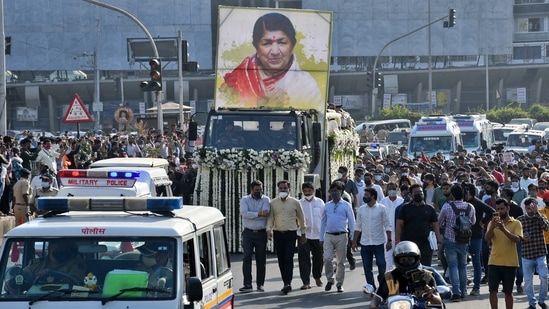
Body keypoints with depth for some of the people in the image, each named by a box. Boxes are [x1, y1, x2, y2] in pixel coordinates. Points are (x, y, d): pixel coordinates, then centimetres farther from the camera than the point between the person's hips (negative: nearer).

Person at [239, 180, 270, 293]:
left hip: (261, 233, 1)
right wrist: (259, 214, -16)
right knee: (246, 258, -7)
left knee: (261, 259, 4)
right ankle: (248, 285, -7)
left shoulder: (266, 200, 5)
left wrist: (251, 214, -14)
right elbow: (244, 213, -13)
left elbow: (266, 212, -13)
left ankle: (260, 284, 12)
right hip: (248, 233, -1)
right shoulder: (245, 200, 4)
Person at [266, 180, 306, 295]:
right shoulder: (273, 203, 6)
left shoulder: (295, 203, 3)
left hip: (291, 233, -2)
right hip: (278, 233, 3)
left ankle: (287, 283, -19)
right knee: (281, 260, 5)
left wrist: (303, 233, 11)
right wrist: (269, 229, -15)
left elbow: (301, 219, 10)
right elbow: (270, 217, 2)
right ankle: (286, 284, 13)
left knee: (288, 259, -12)